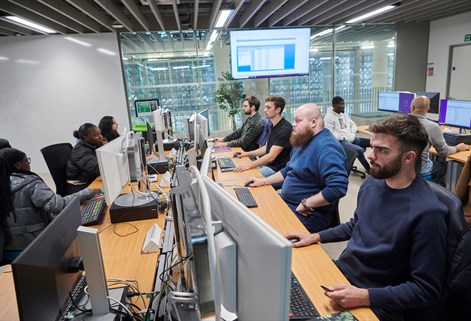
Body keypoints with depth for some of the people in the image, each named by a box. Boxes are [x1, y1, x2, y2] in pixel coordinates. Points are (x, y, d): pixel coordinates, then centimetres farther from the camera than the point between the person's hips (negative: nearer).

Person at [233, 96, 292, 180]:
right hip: (267, 164, 9)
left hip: (276, 169, -9)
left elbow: (271, 156, -25)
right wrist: (247, 153, 10)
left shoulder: (285, 129, -20)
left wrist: (249, 165, -29)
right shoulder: (273, 126, 10)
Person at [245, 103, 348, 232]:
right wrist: (263, 181, 12)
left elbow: (338, 187, -32)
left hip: (309, 215, -10)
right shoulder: (304, 141, 11)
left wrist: (306, 204, -25)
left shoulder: (326, 148, -23)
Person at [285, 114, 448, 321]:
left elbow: (427, 289, -18)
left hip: (375, 303, -6)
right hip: (340, 272, 7)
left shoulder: (427, 213, -23)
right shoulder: (371, 185, 0)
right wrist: (315, 237, 7)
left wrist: (366, 296, -26)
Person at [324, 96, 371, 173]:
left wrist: (352, 133, 6)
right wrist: (342, 138, -18)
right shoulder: (329, 117, -9)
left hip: (352, 139, 9)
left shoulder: (344, 114, 17)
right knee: (360, 150, -29)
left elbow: (353, 124, 26)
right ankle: (369, 169, -7)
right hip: (341, 141, -9)